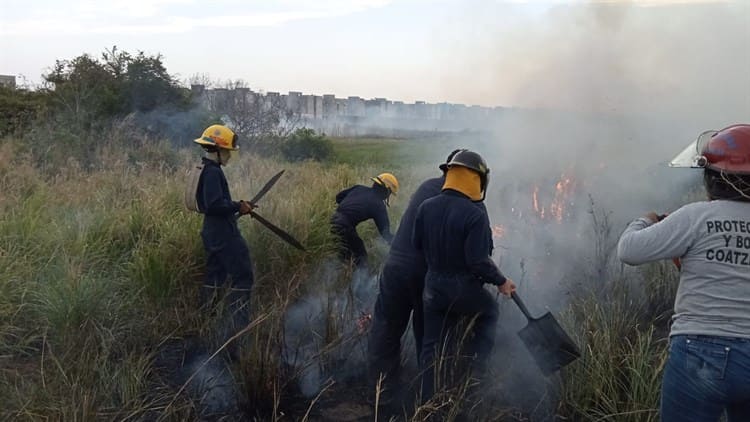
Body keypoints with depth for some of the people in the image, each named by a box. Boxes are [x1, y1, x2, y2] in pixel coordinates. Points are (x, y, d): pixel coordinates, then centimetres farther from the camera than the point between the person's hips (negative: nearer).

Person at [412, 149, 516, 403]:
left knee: (432, 346, 15)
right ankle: (474, 368, 18)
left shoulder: (426, 207, -2)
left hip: (433, 286, 5)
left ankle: (428, 401, 23)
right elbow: (478, 261, -23)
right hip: (464, 288, -5)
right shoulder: (475, 215, -21)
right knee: (489, 313, 27)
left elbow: (416, 244, 8)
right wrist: (501, 281, -7)